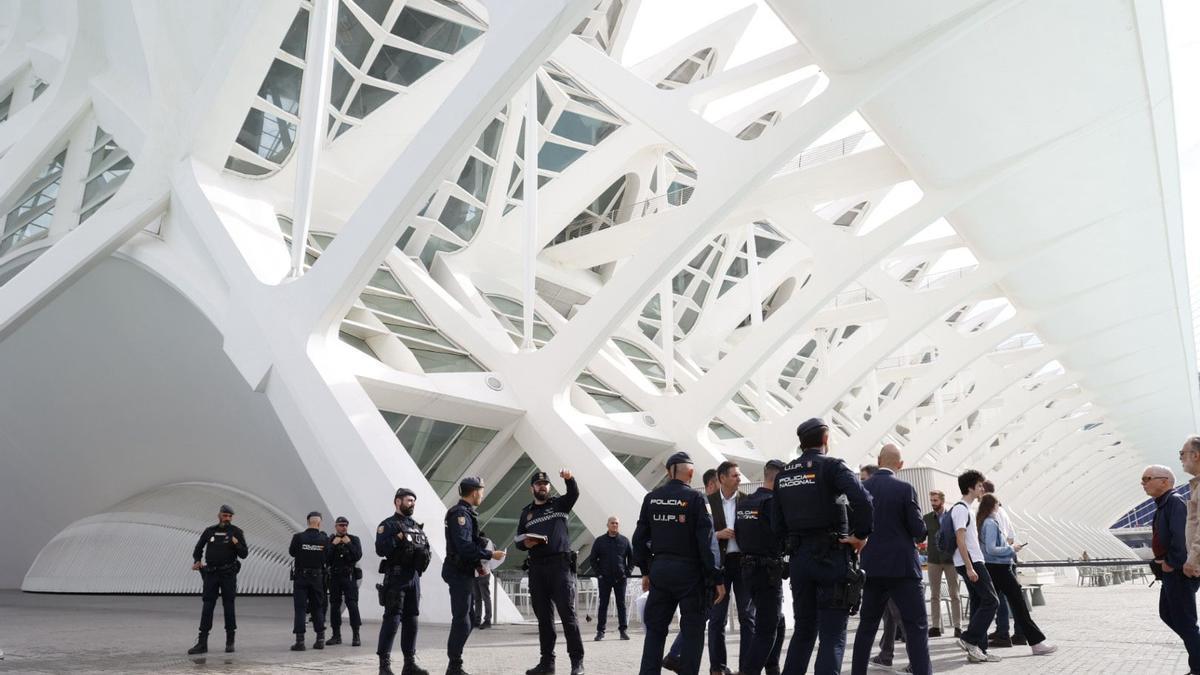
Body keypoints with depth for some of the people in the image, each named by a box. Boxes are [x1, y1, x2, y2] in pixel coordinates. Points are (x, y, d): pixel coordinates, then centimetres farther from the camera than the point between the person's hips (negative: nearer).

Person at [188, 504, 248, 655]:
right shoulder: (209, 531, 7)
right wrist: (197, 561, 2)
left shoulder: (236, 532, 0)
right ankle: (202, 643, 1)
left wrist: (237, 544, -22)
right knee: (207, 607, -1)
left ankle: (230, 641, 12)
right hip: (211, 573, 2)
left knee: (228, 607, 2)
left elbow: (244, 554, -3)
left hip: (228, 574, -2)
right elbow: (198, 548, 20)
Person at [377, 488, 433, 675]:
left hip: (414, 577, 7)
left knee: (411, 620, 9)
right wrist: (399, 538, -19)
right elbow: (380, 549, -16)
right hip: (396, 576, -7)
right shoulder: (388, 525, -3)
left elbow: (426, 548, 22)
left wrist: (424, 554, 2)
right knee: (392, 619, -9)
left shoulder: (417, 526, 19)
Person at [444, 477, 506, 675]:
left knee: (465, 620, 14)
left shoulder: (467, 513, 16)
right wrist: (490, 554, -18)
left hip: (465, 573, 10)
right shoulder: (460, 513, -16)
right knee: (462, 622, -6)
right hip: (459, 573, -10)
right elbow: (464, 546, -25)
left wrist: (478, 564, 11)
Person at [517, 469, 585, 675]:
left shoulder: (560, 504, 9)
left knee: (567, 613, -9)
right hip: (537, 567, 4)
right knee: (543, 616, 7)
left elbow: (574, 494, -11)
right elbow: (518, 541, 18)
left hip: (560, 564, -4)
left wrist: (569, 478, -32)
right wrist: (526, 543, -6)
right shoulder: (526, 512, 18)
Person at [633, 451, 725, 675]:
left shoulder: (651, 498, 4)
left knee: (655, 628, 13)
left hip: (659, 569, 4)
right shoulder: (694, 498, -9)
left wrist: (645, 570, 17)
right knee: (692, 629, 5)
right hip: (689, 570, -4)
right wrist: (716, 578, -9)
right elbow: (707, 540, -12)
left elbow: (640, 537, 9)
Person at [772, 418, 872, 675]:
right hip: (831, 556, -5)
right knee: (833, 633, 0)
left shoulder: (783, 474, 10)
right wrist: (861, 535, -12)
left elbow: (777, 524, 10)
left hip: (799, 557, 6)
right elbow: (863, 500, -24)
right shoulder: (832, 466, -8)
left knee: (804, 629, 17)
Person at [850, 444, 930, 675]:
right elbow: (919, 530, -9)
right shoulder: (905, 489, -10)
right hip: (902, 567, -5)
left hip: (872, 567, 5)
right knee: (916, 626, -1)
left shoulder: (861, 488, 2)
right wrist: (916, 534, 13)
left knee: (867, 624, 14)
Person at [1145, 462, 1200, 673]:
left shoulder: (1175, 502, -16)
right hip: (1170, 571, 10)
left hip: (1178, 571, -10)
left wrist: (1171, 563, -21)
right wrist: (1163, 562, 10)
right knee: (1166, 614, 18)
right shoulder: (1163, 504, 15)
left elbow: (1181, 536, -27)